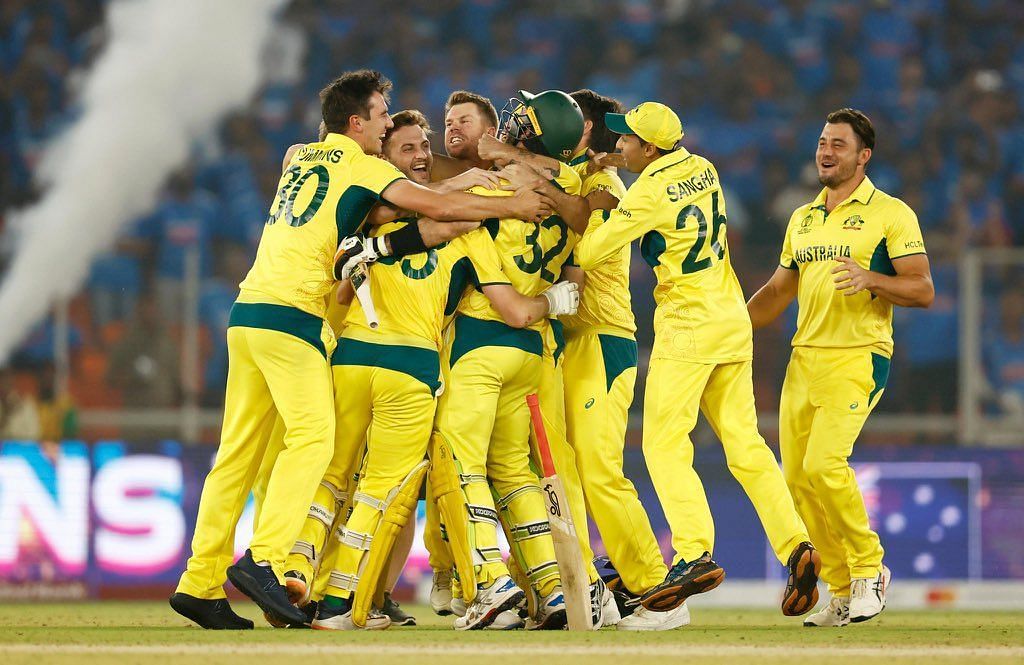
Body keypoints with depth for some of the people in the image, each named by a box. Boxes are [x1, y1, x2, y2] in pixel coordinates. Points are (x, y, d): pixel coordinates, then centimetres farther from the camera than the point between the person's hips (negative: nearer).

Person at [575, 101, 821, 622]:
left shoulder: (649, 193, -14)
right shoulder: (703, 169, 9)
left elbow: (589, 255, -10)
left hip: (688, 326, -8)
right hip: (733, 320, 8)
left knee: (664, 444, -6)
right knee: (743, 442, 6)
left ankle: (695, 554, -20)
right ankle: (794, 545, -5)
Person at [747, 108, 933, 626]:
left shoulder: (890, 214, -2)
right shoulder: (803, 219, 18)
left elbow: (923, 290, -7)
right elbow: (780, 290, 27)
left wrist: (870, 278, -23)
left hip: (858, 358, -7)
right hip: (804, 359, 7)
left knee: (823, 463, -22)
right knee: (798, 475, 1)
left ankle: (869, 569, -4)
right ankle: (842, 592, 12)